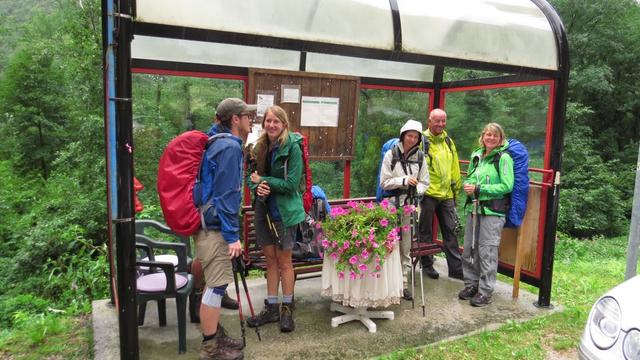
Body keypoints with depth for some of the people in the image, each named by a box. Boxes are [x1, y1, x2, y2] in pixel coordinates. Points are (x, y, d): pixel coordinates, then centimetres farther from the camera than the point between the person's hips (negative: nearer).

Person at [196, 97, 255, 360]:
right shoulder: (230, 146, -16)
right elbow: (225, 195, -21)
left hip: (208, 223, 10)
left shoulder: (218, 143, 14)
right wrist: (232, 236, -19)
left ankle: (216, 336, 30)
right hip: (215, 227, -10)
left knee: (214, 284, 17)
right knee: (216, 285, -2)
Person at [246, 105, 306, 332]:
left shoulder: (292, 147, -12)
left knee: (284, 260, 4)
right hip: (263, 209, 5)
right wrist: (257, 186, -12)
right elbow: (252, 177, 10)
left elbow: (292, 183, -17)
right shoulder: (259, 147, 5)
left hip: (285, 211, -5)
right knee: (270, 259, 13)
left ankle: (287, 309, 20)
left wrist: (264, 181, -13)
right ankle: (271, 308, 25)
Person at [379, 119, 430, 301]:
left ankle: (403, 283, 16)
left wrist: (417, 189, -9)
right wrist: (403, 180, -16)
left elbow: (424, 182, 12)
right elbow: (384, 182, -4)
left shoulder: (420, 156, 7)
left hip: (411, 204, 3)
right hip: (393, 204, -3)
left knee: (407, 246, 6)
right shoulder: (391, 154, -1)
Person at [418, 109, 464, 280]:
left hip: (446, 194, 6)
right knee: (426, 231, 8)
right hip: (428, 194, -5)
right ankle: (427, 264, 22)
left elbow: (454, 167, 18)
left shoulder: (448, 141, 12)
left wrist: (456, 187, 18)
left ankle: (456, 268, 16)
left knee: (450, 231, 8)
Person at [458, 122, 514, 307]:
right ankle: (471, 285, 26)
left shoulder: (504, 158, -7)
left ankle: (485, 291, 9)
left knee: (487, 252, -2)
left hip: (492, 211, -7)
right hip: (474, 208, 7)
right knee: (469, 249, 11)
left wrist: (479, 189, -15)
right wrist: (467, 186, -1)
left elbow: (507, 186, -14)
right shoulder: (476, 155, 13)